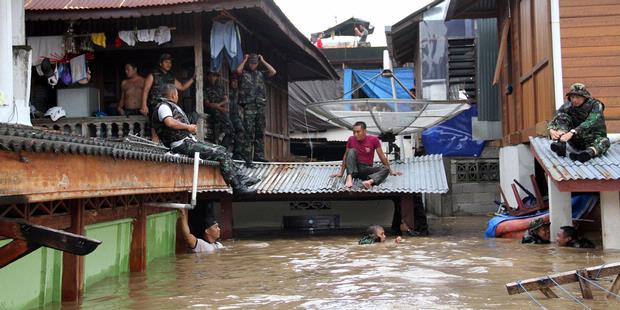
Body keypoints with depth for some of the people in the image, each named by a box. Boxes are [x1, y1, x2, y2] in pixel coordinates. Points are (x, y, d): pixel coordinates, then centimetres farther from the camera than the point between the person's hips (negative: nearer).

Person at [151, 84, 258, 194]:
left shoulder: (172, 106, 25)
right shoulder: (163, 106, -7)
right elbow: (170, 122, -28)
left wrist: (191, 128, 10)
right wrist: (188, 127, -15)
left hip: (190, 141, 11)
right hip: (183, 145, -11)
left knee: (221, 149, 9)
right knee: (221, 154, -14)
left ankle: (239, 178, 9)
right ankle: (238, 187, -10)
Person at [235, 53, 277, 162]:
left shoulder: (261, 74, 19)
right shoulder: (244, 73, 8)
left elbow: (273, 72, 7)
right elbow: (238, 70, -14)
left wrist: (263, 61, 10)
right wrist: (245, 59, 0)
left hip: (260, 105, 4)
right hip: (248, 106, -4)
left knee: (260, 132, 4)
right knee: (248, 131, -8)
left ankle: (259, 155, 8)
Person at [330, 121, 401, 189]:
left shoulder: (373, 139, -7)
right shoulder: (351, 139, -3)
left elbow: (381, 156, 0)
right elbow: (346, 156, 8)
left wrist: (390, 170, 5)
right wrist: (341, 172, 11)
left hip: (367, 169, 0)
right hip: (353, 168, 0)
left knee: (386, 169, -24)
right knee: (352, 151, -25)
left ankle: (369, 181, -53)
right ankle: (349, 177, -44)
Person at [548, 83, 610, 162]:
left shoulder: (595, 105, -15)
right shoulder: (568, 107, -6)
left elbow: (590, 123, -32)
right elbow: (553, 121, -14)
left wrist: (572, 133, -47)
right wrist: (551, 130, -38)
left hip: (594, 139, -2)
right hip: (577, 140, 2)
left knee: (604, 142, -35)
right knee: (562, 116, -17)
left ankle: (589, 152, -66)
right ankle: (561, 145, -40)